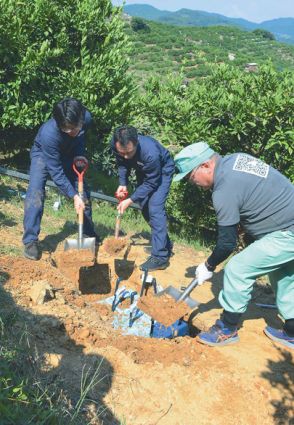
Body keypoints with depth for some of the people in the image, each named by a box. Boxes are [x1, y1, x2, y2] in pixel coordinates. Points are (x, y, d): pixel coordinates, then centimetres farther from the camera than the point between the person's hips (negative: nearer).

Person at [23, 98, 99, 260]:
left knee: (84, 192, 1)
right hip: (43, 154, -4)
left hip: (69, 154, 4)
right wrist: (73, 196, -34)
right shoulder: (49, 134, -42)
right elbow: (56, 172, -34)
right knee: (36, 192, -23)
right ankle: (30, 241, -15)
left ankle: (89, 234, 19)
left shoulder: (86, 118, -31)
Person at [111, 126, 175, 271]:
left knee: (155, 209, -18)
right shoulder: (115, 145, -27)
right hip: (143, 170, 7)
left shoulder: (150, 153, -43)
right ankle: (165, 245, 26)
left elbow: (151, 183, -30)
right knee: (144, 207, 10)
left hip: (162, 170, -7)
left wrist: (130, 200, -31)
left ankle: (160, 257, -14)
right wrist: (123, 184, -16)